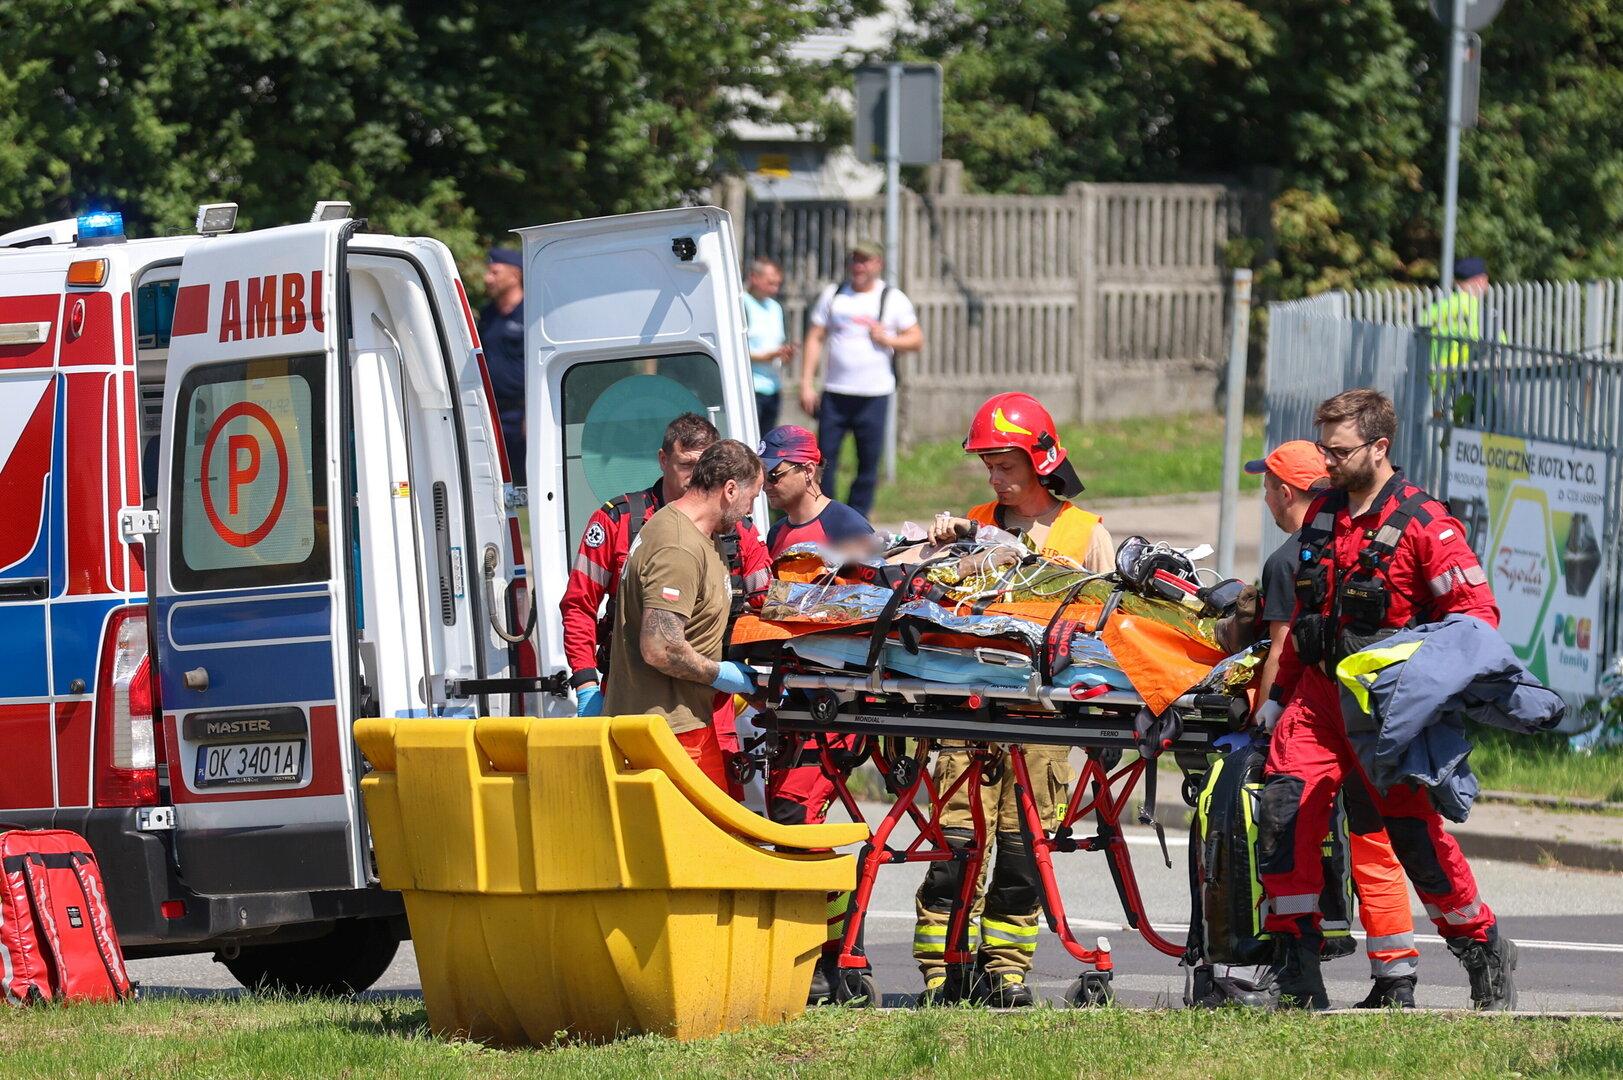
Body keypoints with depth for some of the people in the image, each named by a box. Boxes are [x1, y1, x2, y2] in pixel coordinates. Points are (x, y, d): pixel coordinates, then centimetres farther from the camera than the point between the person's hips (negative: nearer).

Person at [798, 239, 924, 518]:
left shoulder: (893, 299, 6)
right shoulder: (833, 295, 9)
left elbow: (917, 340, 8)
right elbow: (815, 339, 8)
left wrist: (888, 340, -12)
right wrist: (807, 383, 0)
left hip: (873, 395, -1)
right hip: (834, 394, 1)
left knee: (868, 463, -1)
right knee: (825, 459, -3)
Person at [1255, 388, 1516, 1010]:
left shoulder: (1423, 525, -10)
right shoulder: (1322, 515, 12)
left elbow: (1478, 615, -12)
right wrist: (1279, 692, 22)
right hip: (1318, 694, 5)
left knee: (1412, 829, -3)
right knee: (1284, 808, -11)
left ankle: (1486, 953, 18)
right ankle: (1296, 973, -7)